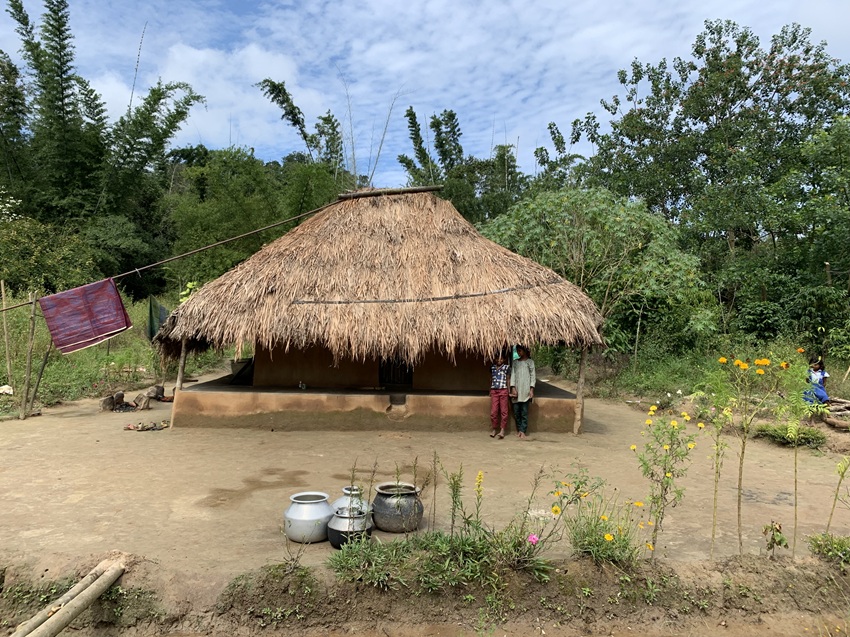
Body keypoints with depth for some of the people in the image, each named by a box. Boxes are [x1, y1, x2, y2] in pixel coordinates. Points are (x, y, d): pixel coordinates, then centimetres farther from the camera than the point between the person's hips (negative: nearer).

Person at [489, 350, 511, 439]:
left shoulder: (507, 367, 2)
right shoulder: (492, 367, 10)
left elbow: (508, 379, 5)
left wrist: (509, 391, -1)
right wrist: (490, 390, 17)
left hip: (503, 391, -2)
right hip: (494, 391, 2)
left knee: (503, 411, 0)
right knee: (493, 411, 0)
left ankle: (502, 430, 2)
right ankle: (493, 429, 10)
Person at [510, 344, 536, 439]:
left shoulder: (530, 362, 5)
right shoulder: (515, 362, 14)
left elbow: (533, 375, 1)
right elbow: (512, 374, 8)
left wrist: (531, 389, -7)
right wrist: (513, 388, -4)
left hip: (525, 391, -3)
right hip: (516, 390, 3)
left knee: (524, 412, -4)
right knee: (516, 412, 3)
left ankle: (523, 431, -3)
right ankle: (519, 429, 13)